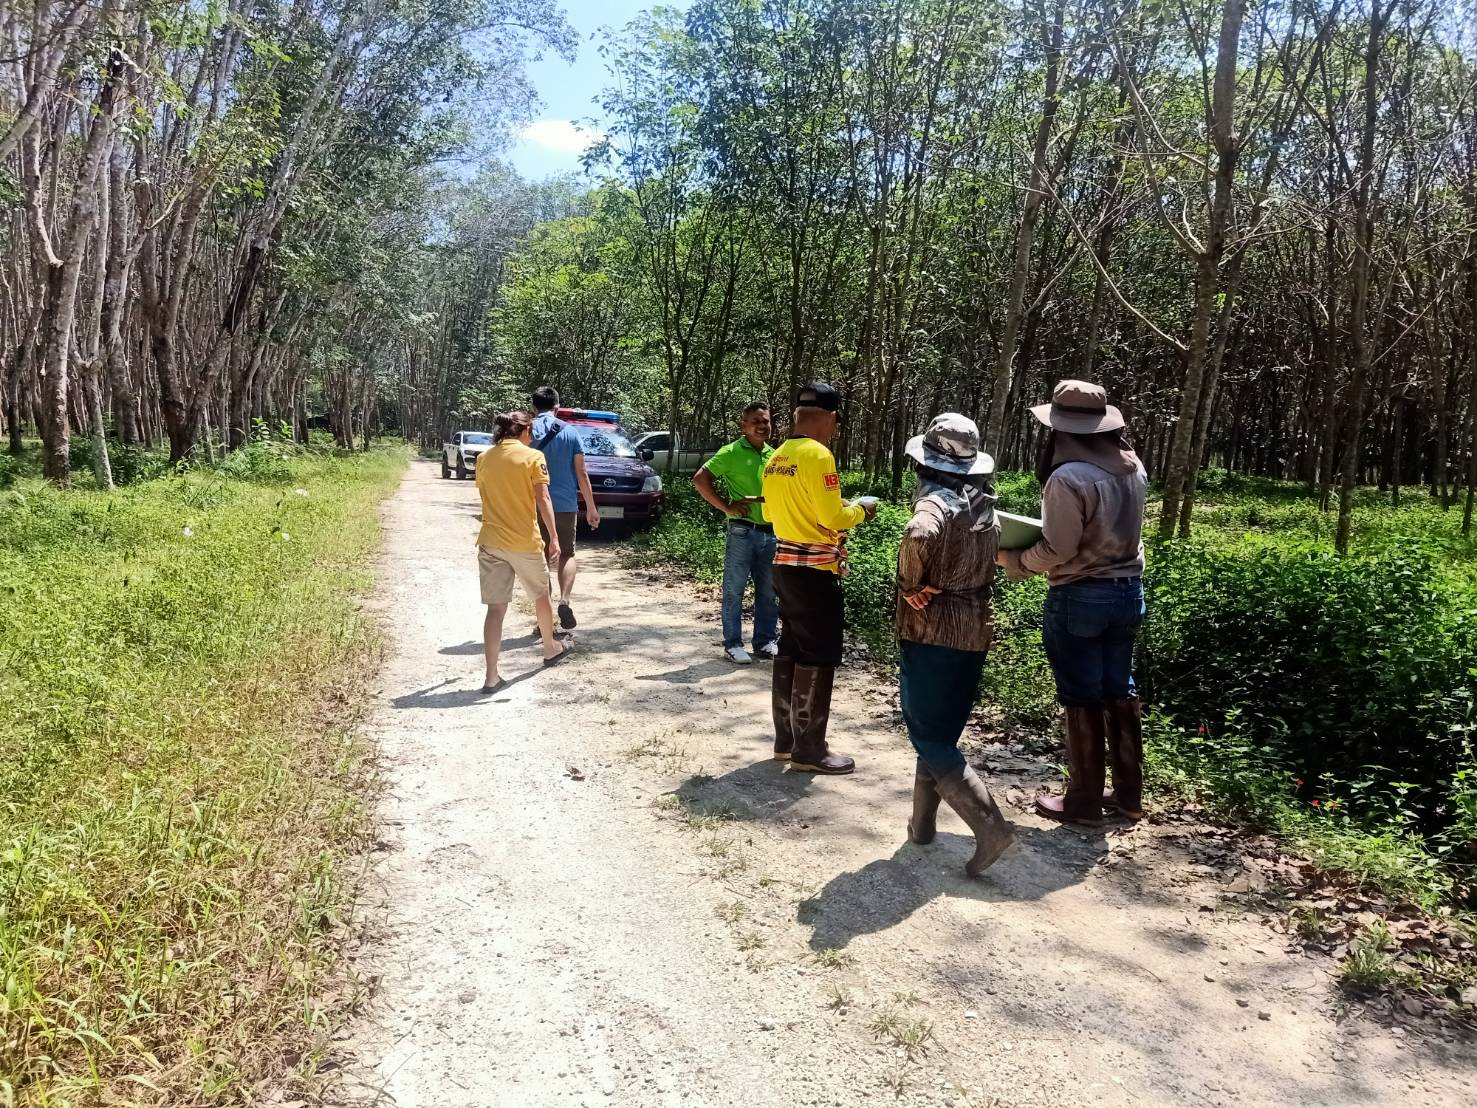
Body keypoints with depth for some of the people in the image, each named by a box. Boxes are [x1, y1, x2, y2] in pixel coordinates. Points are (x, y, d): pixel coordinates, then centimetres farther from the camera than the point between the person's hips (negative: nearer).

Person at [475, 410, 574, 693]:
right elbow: (543, 499, -12)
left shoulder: (484, 459, 7)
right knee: (541, 596, 21)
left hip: (491, 542, 3)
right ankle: (551, 649, 41)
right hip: (525, 542, -3)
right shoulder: (532, 456, -6)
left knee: (495, 608, 2)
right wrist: (554, 538, -10)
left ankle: (491, 677, -3)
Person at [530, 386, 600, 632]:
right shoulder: (570, 432, -1)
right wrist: (591, 507, 6)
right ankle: (564, 601, -13)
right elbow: (581, 474, -1)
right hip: (565, 505, -1)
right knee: (566, 554, 11)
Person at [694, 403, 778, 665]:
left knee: (769, 591, 11)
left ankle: (765, 642, 24)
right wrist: (726, 507, -12)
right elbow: (699, 480, -10)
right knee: (734, 590, 2)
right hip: (741, 532, -5)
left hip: (770, 532, 5)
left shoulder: (774, 455, 9)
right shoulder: (732, 453, -7)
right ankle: (733, 644, 12)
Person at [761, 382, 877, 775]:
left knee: (791, 650, 15)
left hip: (786, 563, 9)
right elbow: (833, 519, -20)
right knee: (817, 658, -1)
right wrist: (861, 508, -2)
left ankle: (786, 739, 23)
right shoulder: (818, 455, -17)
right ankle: (808, 749, 6)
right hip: (814, 570, -9)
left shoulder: (776, 457, 10)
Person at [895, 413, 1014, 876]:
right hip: (975, 632, 8)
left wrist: (910, 586, -23)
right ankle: (923, 823, 26)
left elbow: (919, 535, -39)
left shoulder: (935, 503, -17)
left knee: (931, 739, 0)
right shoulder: (985, 508, 8)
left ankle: (991, 828, -9)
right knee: (941, 732, 18)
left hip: (931, 634, -8)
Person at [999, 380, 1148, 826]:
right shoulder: (1132, 467, 4)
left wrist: (1011, 559, -4)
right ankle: (1128, 794, 26)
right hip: (1127, 589, 8)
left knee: (1082, 697, 4)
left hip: (1080, 598, -7)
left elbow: (1055, 552, -19)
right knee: (1119, 691, 16)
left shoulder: (1069, 477, -22)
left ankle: (1084, 801, 15)